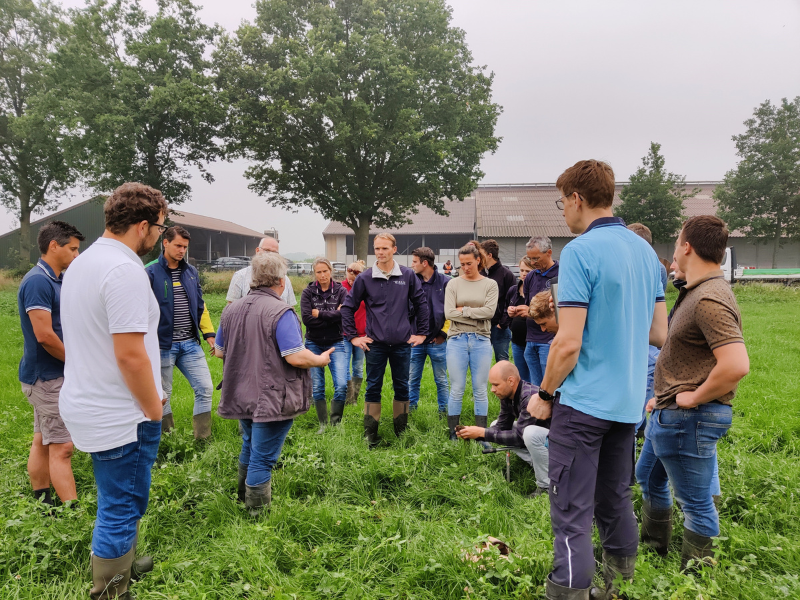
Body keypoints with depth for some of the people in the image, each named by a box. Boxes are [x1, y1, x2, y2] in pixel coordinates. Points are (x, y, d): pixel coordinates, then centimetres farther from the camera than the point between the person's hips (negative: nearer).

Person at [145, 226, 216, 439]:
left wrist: (209, 334, 9)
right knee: (163, 394, 8)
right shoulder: (150, 272, -6)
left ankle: (202, 440, 12)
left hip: (190, 344, 5)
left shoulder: (191, 272, 10)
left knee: (205, 389, 1)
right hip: (163, 344, -4)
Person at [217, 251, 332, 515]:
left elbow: (220, 350, 12)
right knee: (263, 458, 4)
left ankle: (243, 496, 45)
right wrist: (320, 360, -5)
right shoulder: (281, 312, -20)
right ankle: (257, 511, 17)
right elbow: (295, 357, -24)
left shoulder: (231, 309, 3)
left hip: (241, 395, 7)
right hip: (272, 400, -7)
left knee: (249, 448, 27)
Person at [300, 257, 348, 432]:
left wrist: (319, 314, -13)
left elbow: (345, 314, -17)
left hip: (336, 343, -1)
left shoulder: (340, 291, 0)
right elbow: (307, 319, -14)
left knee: (341, 385, -12)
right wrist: (332, 316, -13)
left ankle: (336, 423, 6)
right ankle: (323, 424, 20)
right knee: (317, 387, 5)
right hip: (314, 344, 1)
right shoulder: (308, 292, 0)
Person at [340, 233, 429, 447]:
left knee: (402, 387, 10)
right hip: (375, 344, -1)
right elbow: (348, 307, 6)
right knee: (373, 388, 6)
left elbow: (421, 304, 8)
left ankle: (401, 430, 25)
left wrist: (421, 333, 6)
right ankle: (370, 433, 16)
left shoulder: (408, 276, 1)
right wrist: (353, 336, 2)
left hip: (402, 343, 1)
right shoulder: (365, 279, 0)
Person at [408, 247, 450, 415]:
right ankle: (410, 408, 23)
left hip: (437, 341, -3)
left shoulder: (445, 282, -8)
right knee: (413, 379, 11)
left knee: (441, 380, 10)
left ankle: (444, 411, 22)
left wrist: (444, 333, -5)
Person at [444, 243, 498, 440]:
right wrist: (476, 315, -9)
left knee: (480, 390, 7)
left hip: (481, 341, 1)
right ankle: (453, 436, 13)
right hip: (457, 340, 0)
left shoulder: (490, 284, 5)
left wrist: (463, 310, -7)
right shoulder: (453, 284, 4)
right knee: (457, 390, 3)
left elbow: (489, 311, -8)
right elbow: (448, 313, -7)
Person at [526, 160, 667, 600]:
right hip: (628, 402, 8)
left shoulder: (579, 252, -16)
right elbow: (659, 333, 13)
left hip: (583, 403, -8)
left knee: (572, 513, 1)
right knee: (616, 500, 22)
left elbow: (568, 343, -20)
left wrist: (544, 394, -7)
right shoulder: (645, 250, 9)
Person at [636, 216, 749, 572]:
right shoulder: (695, 292, 10)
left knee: (695, 501, 5)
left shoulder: (709, 299, -23)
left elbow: (736, 365, -34)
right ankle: (653, 544, 46)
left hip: (688, 419, -11)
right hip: (669, 412, 11)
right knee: (649, 477, 27)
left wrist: (693, 398, -21)